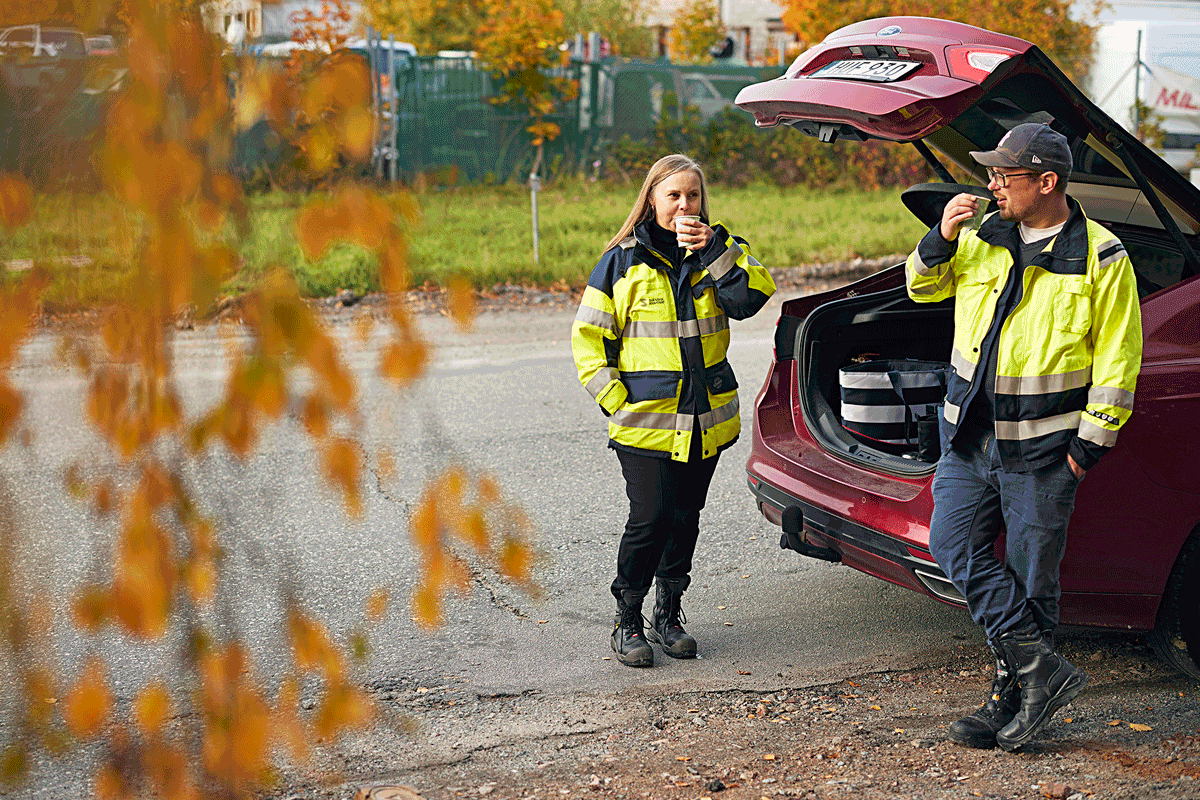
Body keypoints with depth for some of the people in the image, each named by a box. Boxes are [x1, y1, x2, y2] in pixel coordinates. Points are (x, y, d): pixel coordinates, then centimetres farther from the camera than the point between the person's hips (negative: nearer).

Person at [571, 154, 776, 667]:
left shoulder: (719, 253, 7)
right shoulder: (623, 261, -1)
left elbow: (750, 298, -11)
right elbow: (588, 336, 1)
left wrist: (714, 251, -19)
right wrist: (616, 400, -7)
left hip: (706, 419, 3)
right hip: (646, 421, -3)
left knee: (686, 517, 11)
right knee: (650, 518, -9)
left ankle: (669, 613, 26)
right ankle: (626, 621, 7)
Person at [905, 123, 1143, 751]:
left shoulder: (1101, 259, -8)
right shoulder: (983, 237, 5)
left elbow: (1117, 358, -6)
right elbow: (924, 286, 17)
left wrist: (1091, 441, -9)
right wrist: (941, 240, -4)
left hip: (1042, 447, -5)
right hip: (968, 435, 5)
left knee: (1031, 579, 3)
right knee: (954, 546, -2)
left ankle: (1010, 700, 14)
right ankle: (1043, 670, 3)